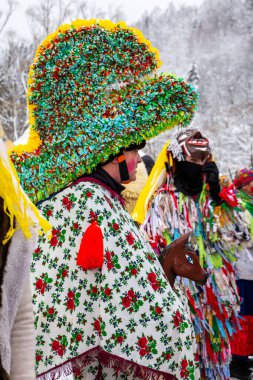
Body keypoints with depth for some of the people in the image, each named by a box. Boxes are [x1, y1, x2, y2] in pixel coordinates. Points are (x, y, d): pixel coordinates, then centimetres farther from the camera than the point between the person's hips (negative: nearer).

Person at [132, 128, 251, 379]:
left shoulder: (212, 197, 10)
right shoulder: (162, 201, -5)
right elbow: (151, 247, -6)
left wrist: (216, 194, -7)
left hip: (213, 290, 5)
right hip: (179, 289, -5)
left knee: (213, 348, 13)